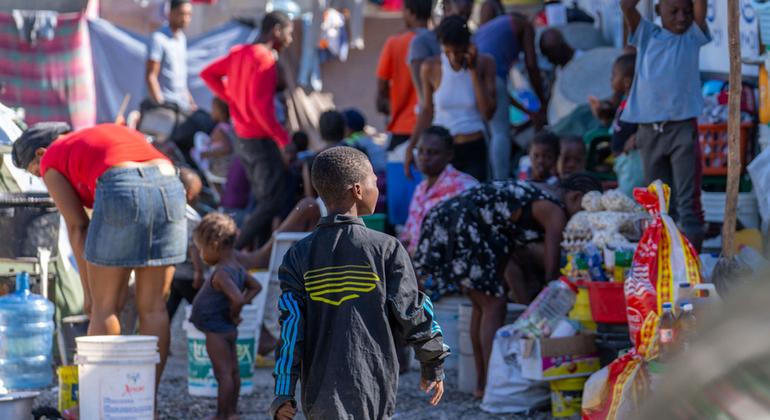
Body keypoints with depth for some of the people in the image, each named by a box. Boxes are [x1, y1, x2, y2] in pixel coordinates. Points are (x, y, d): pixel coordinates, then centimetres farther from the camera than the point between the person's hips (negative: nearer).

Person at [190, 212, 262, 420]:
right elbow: (255, 286, 18)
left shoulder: (221, 273, -24)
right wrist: (243, 302, 7)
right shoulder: (238, 268, 5)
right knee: (233, 371, 15)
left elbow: (237, 298, -35)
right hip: (229, 330, 10)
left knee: (223, 373, -6)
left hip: (216, 330, -10)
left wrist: (234, 315, -16)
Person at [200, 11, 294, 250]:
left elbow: (208, 73, 17)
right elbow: (260, 104, -25)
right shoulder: (265, 59, -17)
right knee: (273, 200, -8)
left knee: (263, 198, 15)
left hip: (242, 137, 9)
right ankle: (235, 250, -12)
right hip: (261, 140, -9)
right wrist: (284, 139, -21)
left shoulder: (239, 53, 9)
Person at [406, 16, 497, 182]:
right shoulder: (431, 68, -2)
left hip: (474, 151, 0)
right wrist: (411, 147, 4)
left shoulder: (484, 63, -3)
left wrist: (473, 71, -12)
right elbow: (427, 111, 9)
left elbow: (488, 112, -8)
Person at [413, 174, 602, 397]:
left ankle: (482, 383, 23)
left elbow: (510, 262, 22)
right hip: (462, 225, -10)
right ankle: (491, 386, -8)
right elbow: (551, 272, -7)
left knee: (482, 305, 18)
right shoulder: (555, 213, -5)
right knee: (494, 304, -6)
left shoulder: (536, 202, 22)